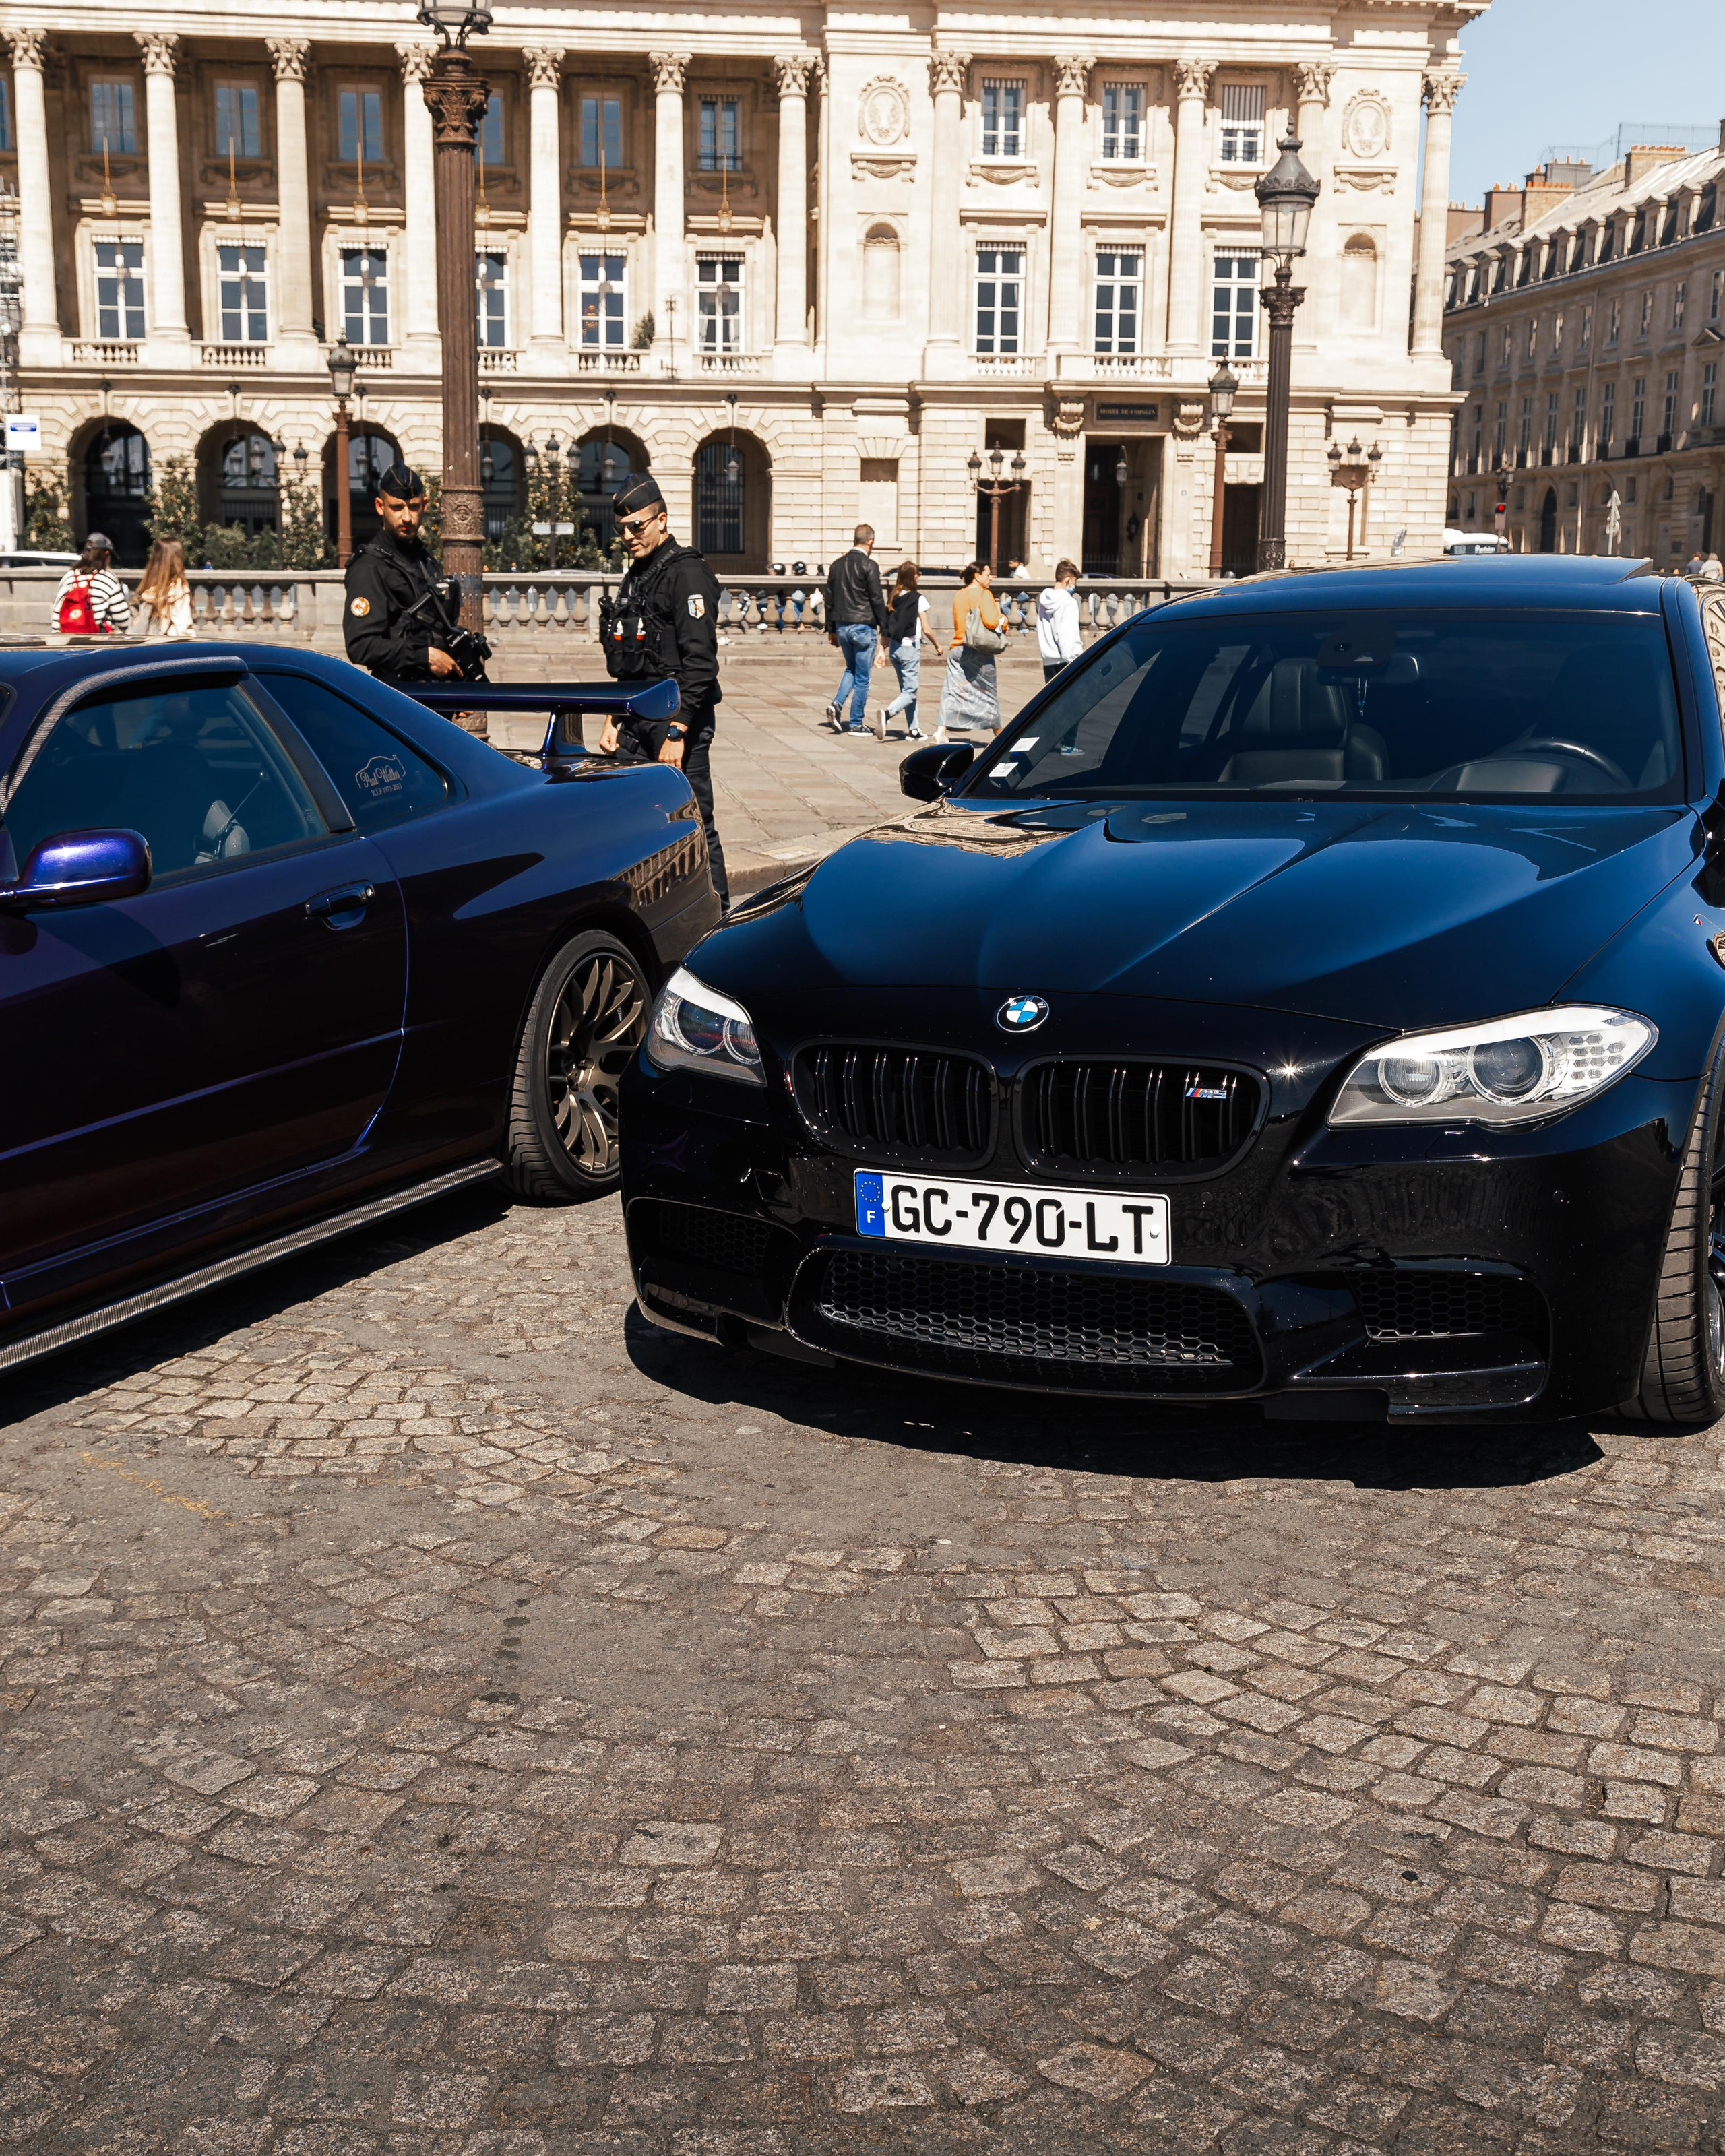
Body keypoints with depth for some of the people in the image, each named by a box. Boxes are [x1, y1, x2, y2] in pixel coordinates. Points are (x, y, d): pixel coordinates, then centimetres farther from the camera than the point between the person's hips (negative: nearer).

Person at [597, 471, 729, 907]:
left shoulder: (687, 574, -10)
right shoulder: (635, 577, 19)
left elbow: (700, 663, -18)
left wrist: (677, 732, -21)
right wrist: (615, 719, 18)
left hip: (679, 718, -9)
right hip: (638, 718, 9)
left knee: (693, 827, -5)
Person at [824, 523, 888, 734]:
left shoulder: (837, 564, 7)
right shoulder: (868, 566, -11)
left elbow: (829, 600, 12)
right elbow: (877, 600, -12)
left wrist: (831, 629, 18)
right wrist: (884, 630, -5)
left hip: (842, 627, 6)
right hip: (863, 627, -6)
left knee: (851, 669, 22)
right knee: (862, 677, 3)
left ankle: (837, 704, 0)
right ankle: (856, 724, 6)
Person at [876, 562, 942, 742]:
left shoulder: (894, 599, 5)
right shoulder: (918, 599, -10)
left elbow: (888, 628, 7)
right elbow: (926, 629, -9)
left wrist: (885, 646, 20)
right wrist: (937, 646, 5)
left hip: (895, 648, 6)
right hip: (910, 647, -6)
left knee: (907, 689, 15)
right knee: (910, 692, -6)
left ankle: (913, 730, 16)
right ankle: (887, 713, -30)